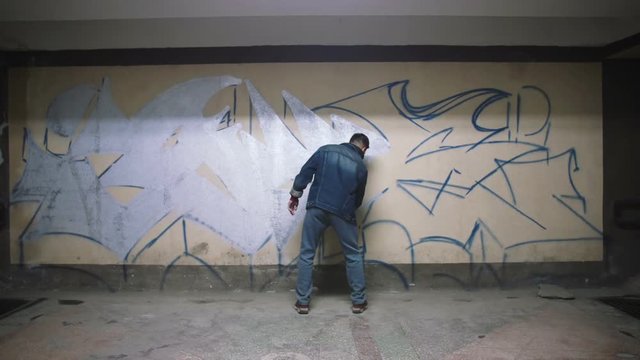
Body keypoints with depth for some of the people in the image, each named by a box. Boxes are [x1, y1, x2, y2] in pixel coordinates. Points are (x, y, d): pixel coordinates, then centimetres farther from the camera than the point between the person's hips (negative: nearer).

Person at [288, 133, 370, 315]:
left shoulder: (325, 150, 7)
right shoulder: (361, 166, 6)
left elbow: (304, 173, 2)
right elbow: (358, 198, 13)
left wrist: (295, 195, 11)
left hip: (316, 208, 1)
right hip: (342, 213, 0)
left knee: (306, 254, 10)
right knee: (353, 256, 15)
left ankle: (302, 301, 12)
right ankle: (358, 301, 18)